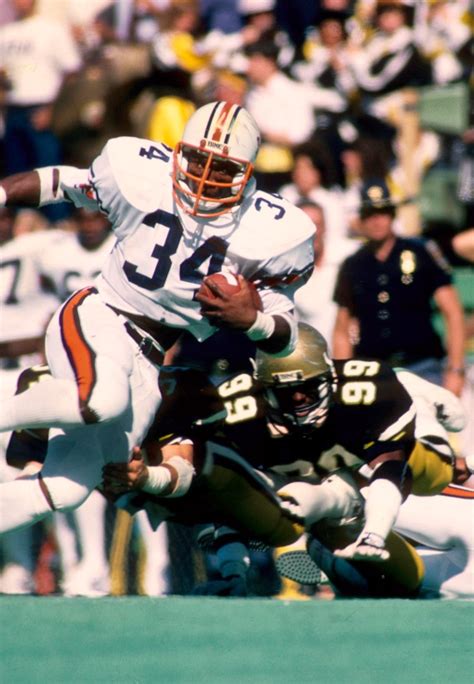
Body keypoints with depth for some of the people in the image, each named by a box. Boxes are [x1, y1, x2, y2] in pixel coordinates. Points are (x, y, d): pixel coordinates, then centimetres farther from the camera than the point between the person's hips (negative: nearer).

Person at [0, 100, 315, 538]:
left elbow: (284, 337, -1)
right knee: (103, 400, -39)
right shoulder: (141, 175, -9)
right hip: (97, 320, -3)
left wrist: (251, 320, -23)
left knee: (67, 490, -3)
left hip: (147, 363, 3)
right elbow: (59, 184, 10)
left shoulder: (270, 232, -6)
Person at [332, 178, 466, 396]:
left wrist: (455, 370, -7)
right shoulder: (352, 267, 13)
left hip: (423, 369, -2)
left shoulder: (421, 253, 4)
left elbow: (452, 313, 1)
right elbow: (342, 331, 18)